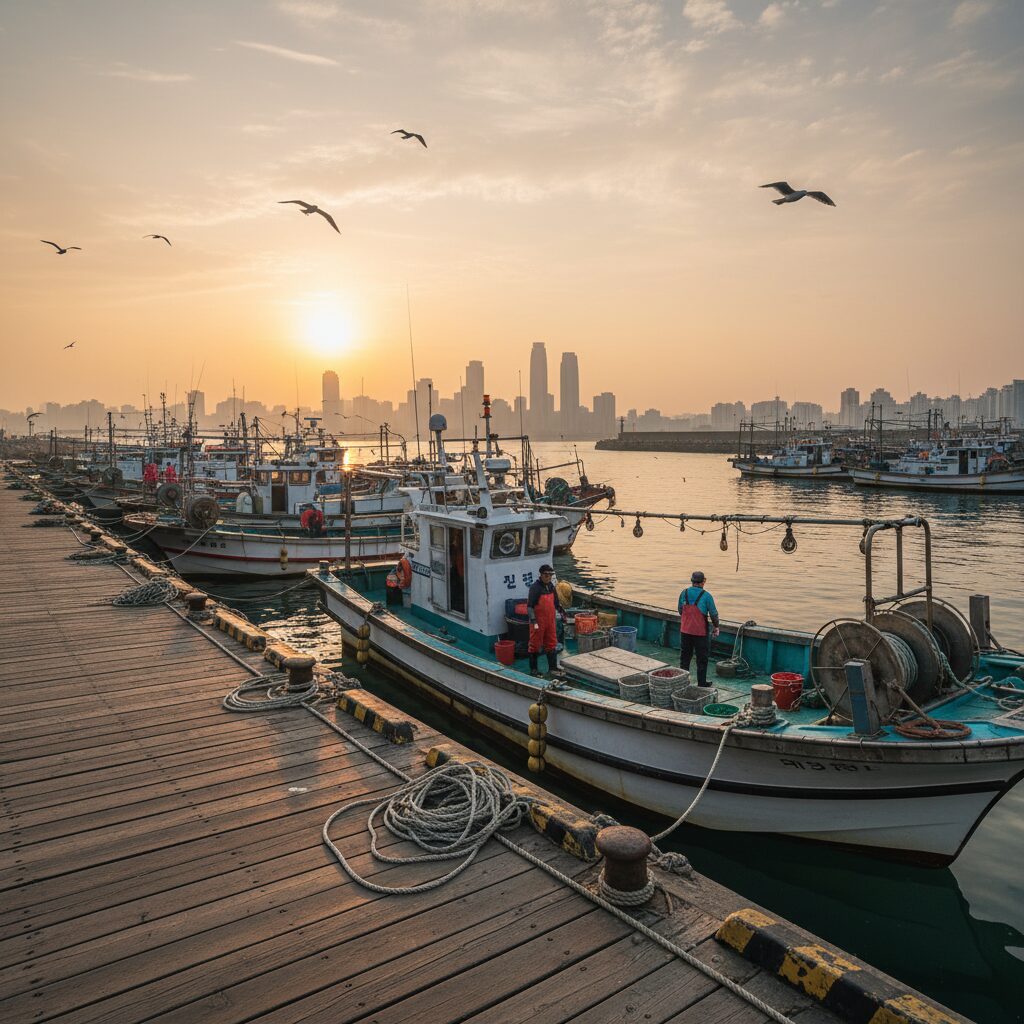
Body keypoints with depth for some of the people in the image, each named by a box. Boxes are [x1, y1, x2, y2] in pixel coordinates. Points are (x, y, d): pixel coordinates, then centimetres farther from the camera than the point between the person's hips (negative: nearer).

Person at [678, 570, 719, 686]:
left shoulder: (684, 593, -1)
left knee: (684, 656, 15)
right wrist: (716, 626, 7)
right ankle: (701, 684, 15)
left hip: (685, 631, 4)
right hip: (700, 632, -4)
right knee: (701, 659, 8)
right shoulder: (706, 596, -13)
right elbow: (713, 614, -9)